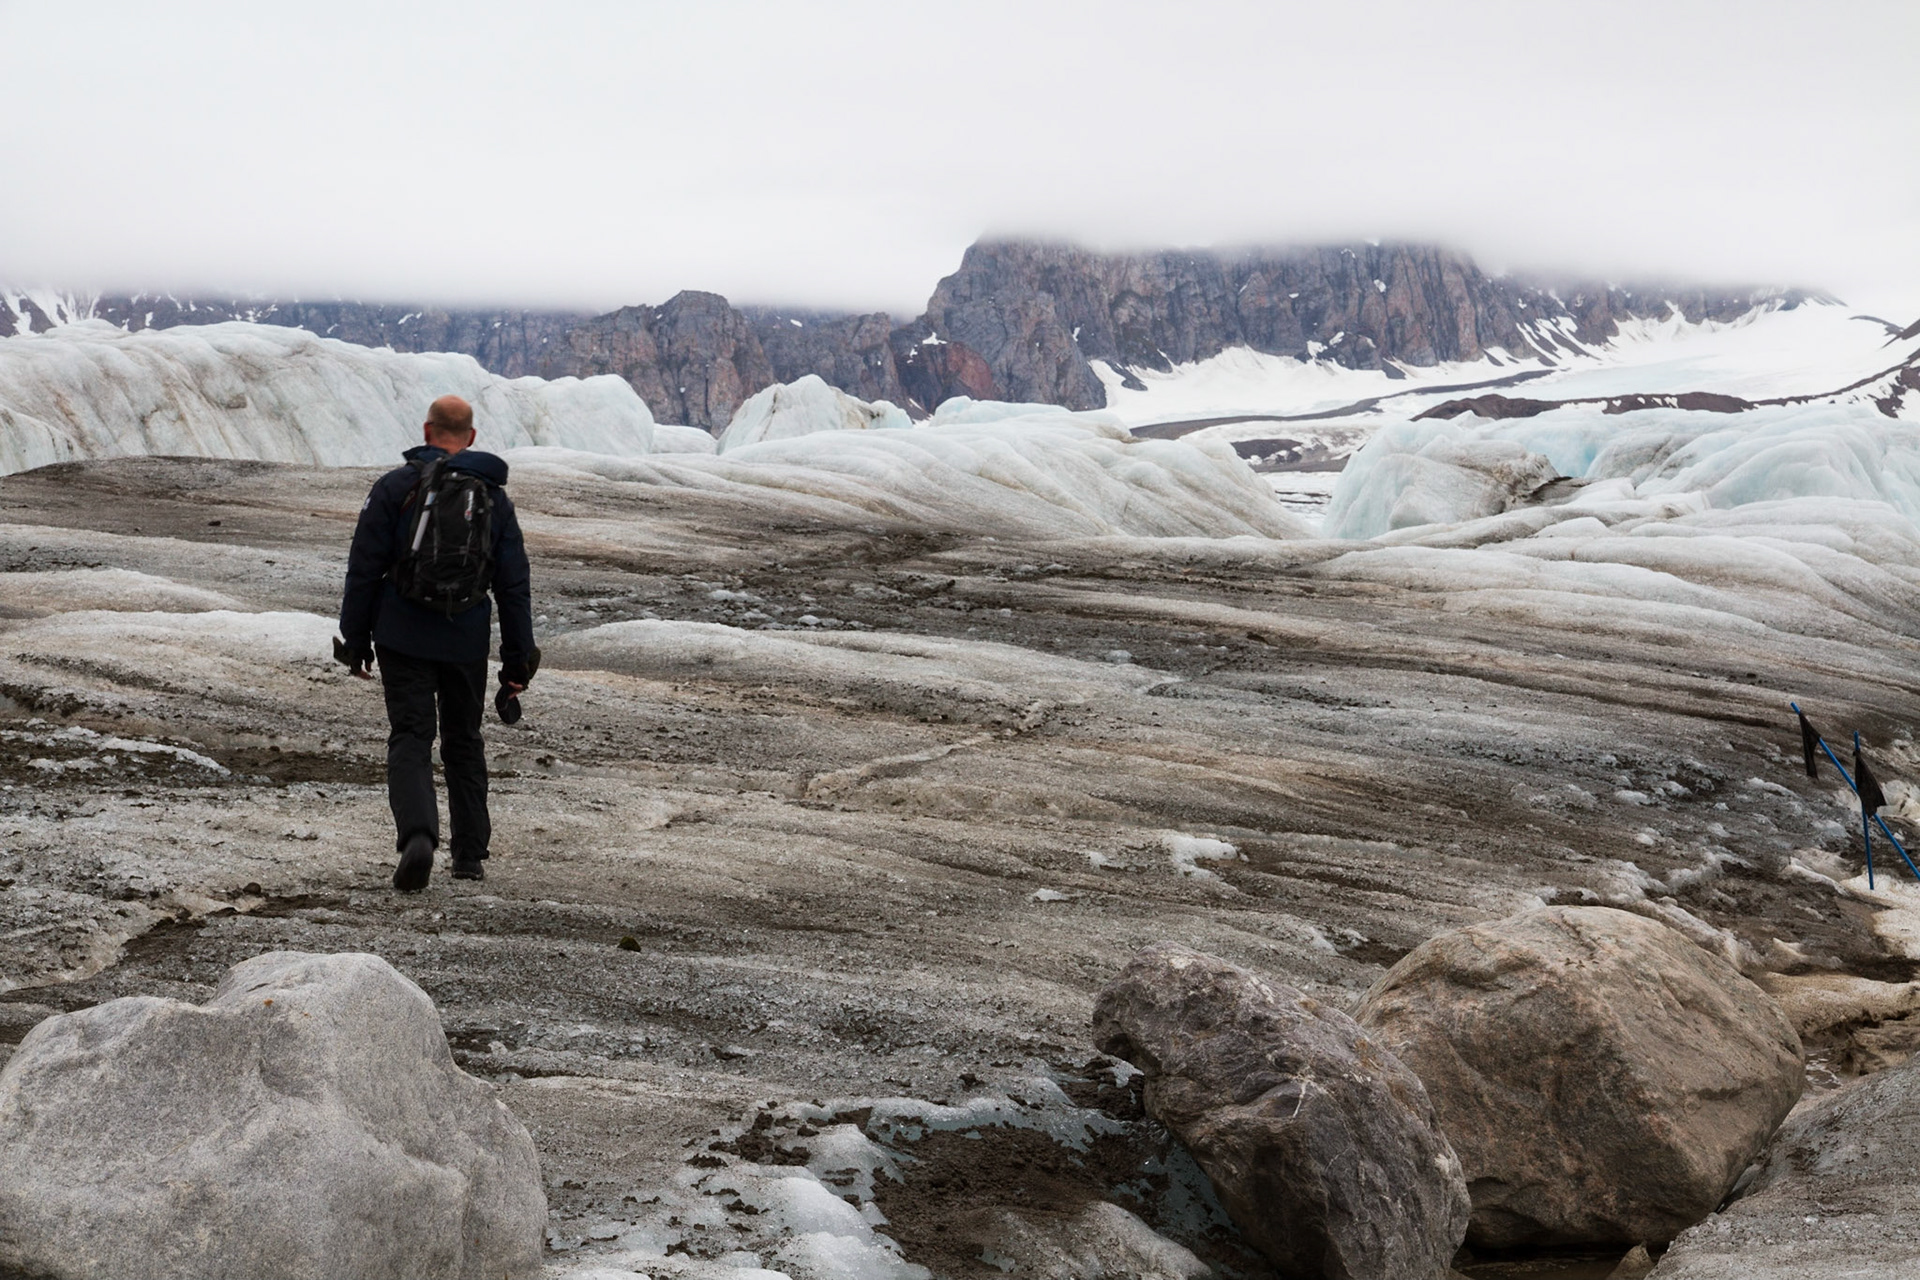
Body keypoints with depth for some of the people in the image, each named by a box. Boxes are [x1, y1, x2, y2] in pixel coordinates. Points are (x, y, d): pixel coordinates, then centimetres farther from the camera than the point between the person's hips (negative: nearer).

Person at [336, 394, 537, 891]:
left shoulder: (396, 486, -3)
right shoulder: (494, 498, 5)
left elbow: (364, 570, -4)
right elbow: (514, 587, 5)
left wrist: (355, 639, 4)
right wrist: (518, 662, 9)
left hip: (403, 638, -2)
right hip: (467, 642, 2)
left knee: (410, 739, -1)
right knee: (464, 743, 15)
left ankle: (417, 836, -23)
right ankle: (470, 854, 19)